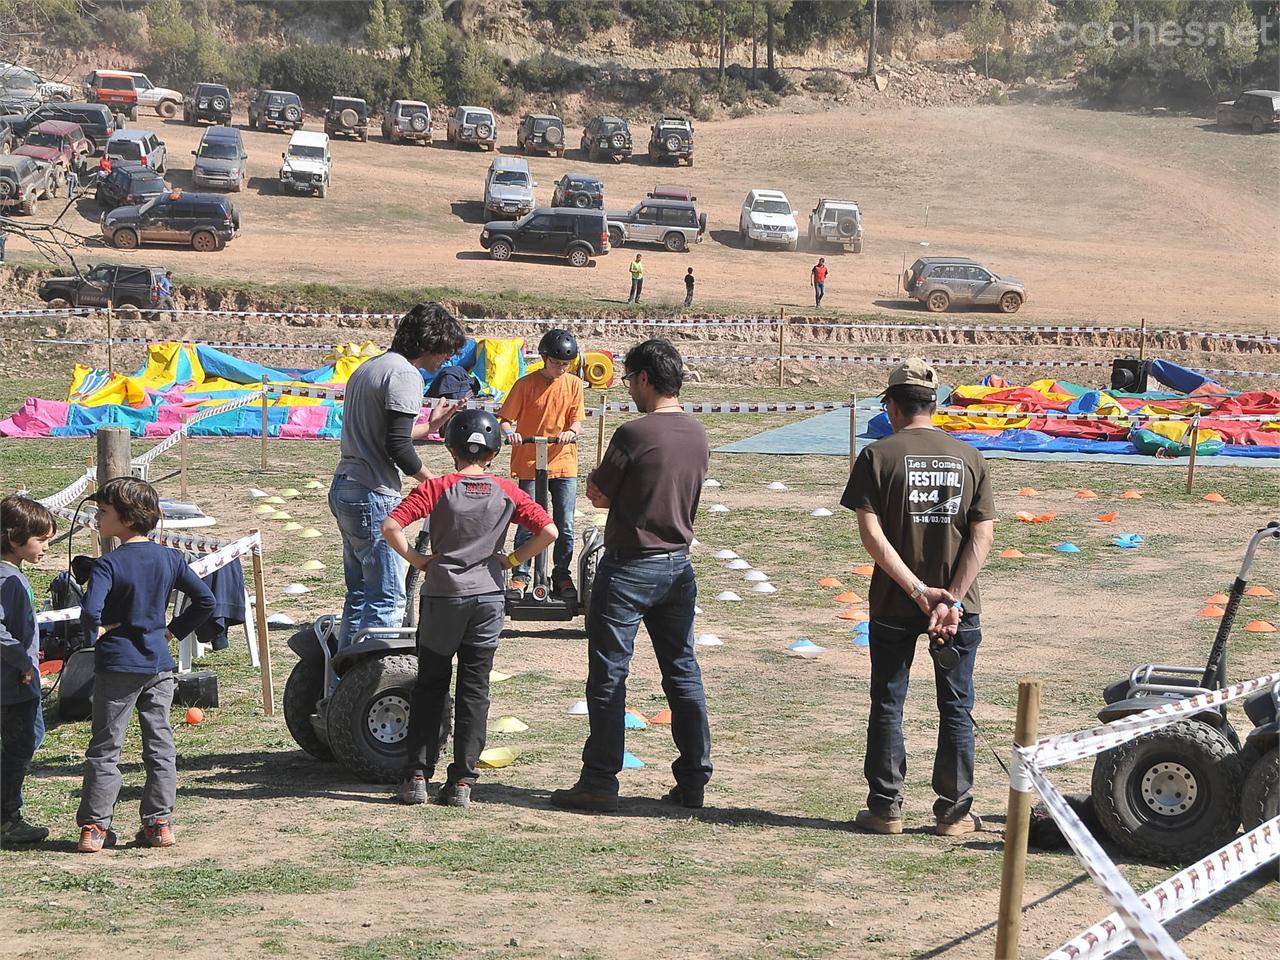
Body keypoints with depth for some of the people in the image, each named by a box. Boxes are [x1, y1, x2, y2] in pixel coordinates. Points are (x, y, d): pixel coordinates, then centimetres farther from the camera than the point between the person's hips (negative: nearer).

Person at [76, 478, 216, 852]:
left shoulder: (108, 565, -15)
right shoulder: (169, 558, 1)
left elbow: (89, 612, -28)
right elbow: (205, 600, 3)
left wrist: (96, 631, -8)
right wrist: (174, 630, 10)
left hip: (117, 666, -4)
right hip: (159, 665, 4)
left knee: (105, 748, 4)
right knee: (160, 745, 11)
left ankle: (93, 827, 4)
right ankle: (160, 823, 11)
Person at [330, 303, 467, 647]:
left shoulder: (368, 368, 18)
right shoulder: (405, 374, -13)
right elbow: (397, 447, -20)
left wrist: (429, 426, 31)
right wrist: (433, 482, -6)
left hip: (343, 490, 10)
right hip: (373, 495, -10)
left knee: (359, 594, 16)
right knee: (387, 599, -7)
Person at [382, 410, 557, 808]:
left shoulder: (436, 488, -7)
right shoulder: (506, 492, -1)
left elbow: (390, 527, -18)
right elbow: (549, 530, -9)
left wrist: (416, 559, -4)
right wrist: (511, 560, 1)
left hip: (442, 596, -1)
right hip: (488, 597, 1)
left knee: (430, 686, 10)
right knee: (474, 690, 6)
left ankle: (417, 776, 8)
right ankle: (462, 781, 5)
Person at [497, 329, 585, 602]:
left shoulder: (574, 384, 4)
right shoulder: (525, 384, -4)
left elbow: (577, 419, 3)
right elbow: (505, 418, -3)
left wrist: (571, 432, -20)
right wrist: (509, 432, -25)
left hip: (563, 462, 2)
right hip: (530, 463, -2)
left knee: (565, 526, 3)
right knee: (527, 523, -2)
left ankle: (562, 575, 16)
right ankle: (520, 576, 9)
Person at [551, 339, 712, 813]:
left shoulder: (634, 433, -18)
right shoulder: (698, 435, 4)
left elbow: (598, 494, -10)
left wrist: (597, 476, 9)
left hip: (628, 567, -6)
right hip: (678, 566, 6)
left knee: (609, 676, 0)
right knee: (683, 672, 12)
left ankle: (600, 782, 1)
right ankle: (694, 779, 14)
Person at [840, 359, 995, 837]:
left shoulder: (878, 456, -5)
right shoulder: (968, 457, 3)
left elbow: (871, 533, -14)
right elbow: (983, 534, -4)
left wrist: (919, 591, -14)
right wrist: (953, 600, -10)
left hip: (894, 604, -2)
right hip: (958, 605, 2)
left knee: (887, 706, 9)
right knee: (955, 708, 10)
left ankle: (885, 808, 12)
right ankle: (953, 812, 12)